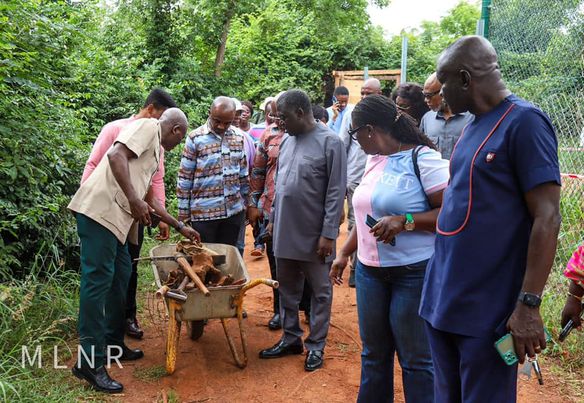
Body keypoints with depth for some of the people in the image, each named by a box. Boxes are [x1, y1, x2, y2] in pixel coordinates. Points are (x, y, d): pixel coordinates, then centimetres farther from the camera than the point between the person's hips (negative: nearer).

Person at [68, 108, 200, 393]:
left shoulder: (155, 149, 26)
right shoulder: (147, 126, -1)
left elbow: (149, 199, 31)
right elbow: (116, 155, -17)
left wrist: (180, 227, 35)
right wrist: (134, 200, -21)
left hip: (116, 218, 10)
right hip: (99, 209, -10)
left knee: (121, 276, 15)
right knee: (97, 281, -9)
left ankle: (112, 345, 27)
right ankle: (90, 362, -4)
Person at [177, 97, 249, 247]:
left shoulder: (238, 138, 5)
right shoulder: (195, 138, -7)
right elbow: (184, 178, -5)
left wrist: (246, 202, 14)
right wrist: (183, 212, -4)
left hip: (234, 210, 4)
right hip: (204, 212, -4)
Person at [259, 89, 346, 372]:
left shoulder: (329, 142, -12)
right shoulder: (287, 141, 9)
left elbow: (336, 192, -14)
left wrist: (328, 234, -16)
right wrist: (274, 218, 15)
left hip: (314, 234, -6)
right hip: (285, 231, 7)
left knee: (320, 292, 8)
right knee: (287, 289, 16)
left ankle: (316, 345, 21)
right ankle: (291, 338, 31)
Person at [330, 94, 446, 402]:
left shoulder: (422, 158, -13)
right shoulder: (373, 159, 10)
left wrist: (404, 221, -25)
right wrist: (344, 253, 20)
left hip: (413, 273, -7)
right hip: (369, 271, 7)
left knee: (416, 358, 4)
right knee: (373, 353, 16)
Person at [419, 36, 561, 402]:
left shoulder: (524, 122, -13)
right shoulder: (472, 127, 12)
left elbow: (547, 218, -18)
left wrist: (528, 304, -20)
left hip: (488, 309, -8)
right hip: (443, 299, 8)